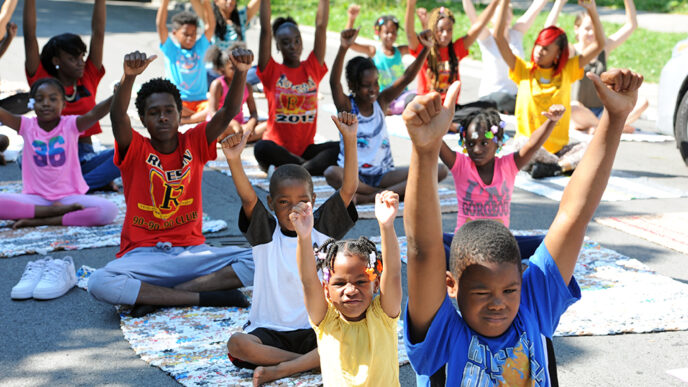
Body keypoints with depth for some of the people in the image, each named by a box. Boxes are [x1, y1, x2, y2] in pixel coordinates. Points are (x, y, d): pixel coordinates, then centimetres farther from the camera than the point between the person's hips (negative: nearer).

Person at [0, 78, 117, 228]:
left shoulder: (71, 124, -3)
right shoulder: (27, 126, 3)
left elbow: (94, 114, -22)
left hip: (69, 196, 0)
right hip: (35, 197, 1)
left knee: (109, 210, -29)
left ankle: (39, 221, -18)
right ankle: (58, 210, -16)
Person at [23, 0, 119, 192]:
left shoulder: (88, 79, 8)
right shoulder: (42, 80, 2)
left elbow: (98, 32, 4)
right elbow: (29, 36, -5)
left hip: (85, 159, 2)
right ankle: (97, 180, -28)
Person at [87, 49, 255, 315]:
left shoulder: (194, 143, 6)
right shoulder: (135, 149, -1)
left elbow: (228, 112, -8)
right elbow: (117, 117, -22)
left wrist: (240, 73, -28)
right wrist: (129, 76, -42)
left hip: (191, 251, 3)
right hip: (142, 254, -2)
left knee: (256, 261, -22)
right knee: (99, 283, -33)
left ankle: (157, 298, -19)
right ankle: (204, 296, -24)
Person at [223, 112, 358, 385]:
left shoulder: (322, 228, 4)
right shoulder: (266, 234, 1)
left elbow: (348, 189, -8)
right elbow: (248, 198, -17)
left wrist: (350, 139, -19)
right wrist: (234, 160, -35)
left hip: (314, 331, 1)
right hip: (269, 331, 0)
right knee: (237, 344, -31)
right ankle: (314, 361, -23)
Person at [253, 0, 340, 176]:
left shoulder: (312, 68, 8)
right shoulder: (271, 71, 1)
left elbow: (321, 26, 4)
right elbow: (265, 30, -7)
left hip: (306, 148, 3)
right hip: (278, 147, -3)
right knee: (262, 148, -37)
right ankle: (311, 166, -24)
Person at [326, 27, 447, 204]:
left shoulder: (381, 101, 3)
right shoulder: (347, 106, -6)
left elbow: (407, 78, -8)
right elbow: (334, 83, -26)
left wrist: (426, 49, -23)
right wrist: (344, 48, -41)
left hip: (383, 174, 4)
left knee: (440, 171, -14)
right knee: (331, 173, -39)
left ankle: (367, 197, -24)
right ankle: (395, 192, -26)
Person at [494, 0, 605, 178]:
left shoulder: (567, 71, 11)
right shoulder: (523, 71, 7)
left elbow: (599, 45, 5)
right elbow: (498, 37, -1)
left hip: (558, 149, 2)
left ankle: (552, 166, -35)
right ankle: (567, 165, -30)